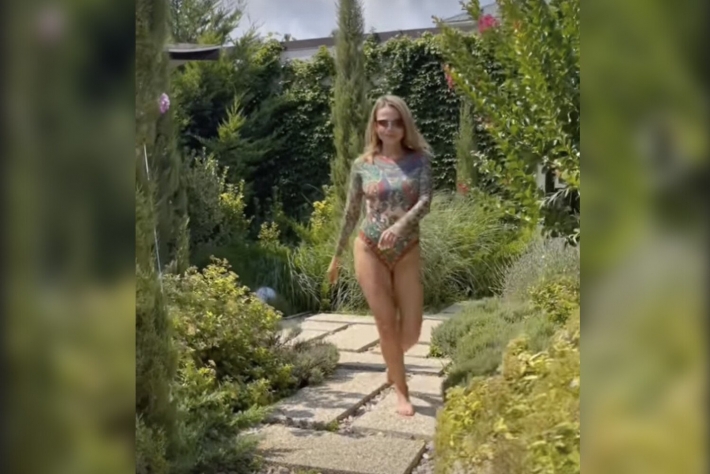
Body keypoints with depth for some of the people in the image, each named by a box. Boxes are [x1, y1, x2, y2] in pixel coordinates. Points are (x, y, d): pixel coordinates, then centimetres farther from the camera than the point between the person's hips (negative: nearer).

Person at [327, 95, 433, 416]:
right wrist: (337, 256, 13)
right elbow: (351, 212, 8)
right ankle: (402, 392, 21)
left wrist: (401, 224, -34)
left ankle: (392, 363, 40)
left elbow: (425, 201, -14)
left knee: (411, 331, 4)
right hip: (370, 250, 0)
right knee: (387, 325, 1)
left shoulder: (419, 159, 0)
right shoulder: (363, 164, 1)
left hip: (408, 252, 1)